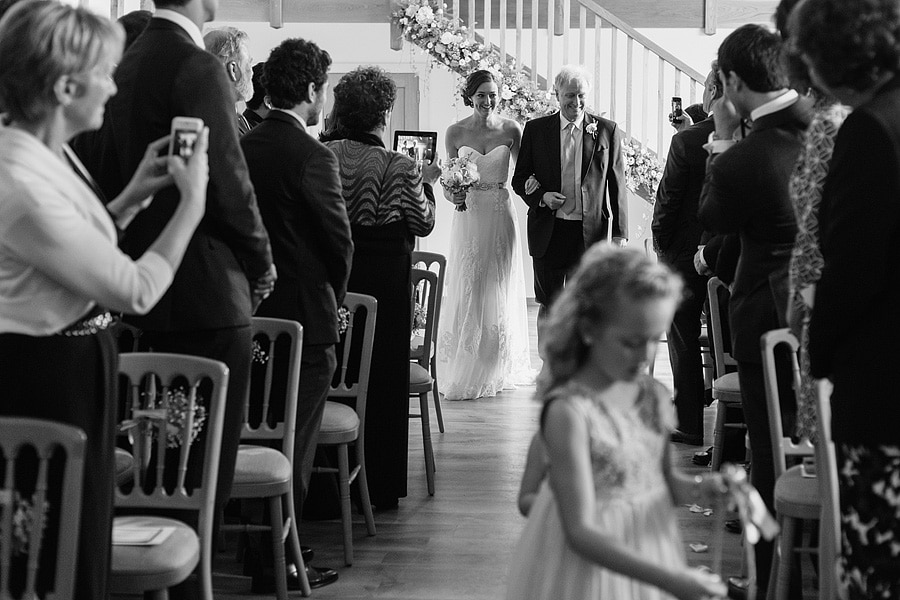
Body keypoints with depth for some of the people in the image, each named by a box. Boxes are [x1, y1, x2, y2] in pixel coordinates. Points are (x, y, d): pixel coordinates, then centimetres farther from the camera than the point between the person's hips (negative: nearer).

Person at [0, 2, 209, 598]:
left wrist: (132, 196, 7)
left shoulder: (50, 153, 3)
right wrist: (193, 202, -12)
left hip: (76, 367, 10)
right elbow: (137, 290, -21)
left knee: (84, 545, 19)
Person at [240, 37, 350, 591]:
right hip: (305, 315, -7)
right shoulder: (313, 156, -16)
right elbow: (340, 240, -12)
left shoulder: (244, 146, 4)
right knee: (296, 445, 1)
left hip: (253, 310, 7)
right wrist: (334, 297, 6)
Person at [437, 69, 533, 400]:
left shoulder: (511, 129, 0)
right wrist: (452, 195, -13)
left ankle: (494, 371, 18)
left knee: (498, 293, 5)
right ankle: (462, 373, 8)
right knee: (467, 292, -1)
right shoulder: (455, 132, 1)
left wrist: (532, 186, -13)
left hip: (500, 217, 0)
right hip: (468, 217, 0)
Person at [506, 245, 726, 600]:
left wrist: (697, 488, -10)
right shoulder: (569, 411, -22)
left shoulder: (654, 396, -3)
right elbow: (581, 532, -23)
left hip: (649, 544, 6)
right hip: (589, 568, -6)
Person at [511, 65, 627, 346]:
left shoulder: (608, 130, 4)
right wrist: (541, 196, -10)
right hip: (549, 231, 1)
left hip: (591, 233, -1)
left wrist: (620, 233, -1)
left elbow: (617, 185, 4)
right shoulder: (536, 129, 6)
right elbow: (520, 178, 10)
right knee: (549, 305, 5)